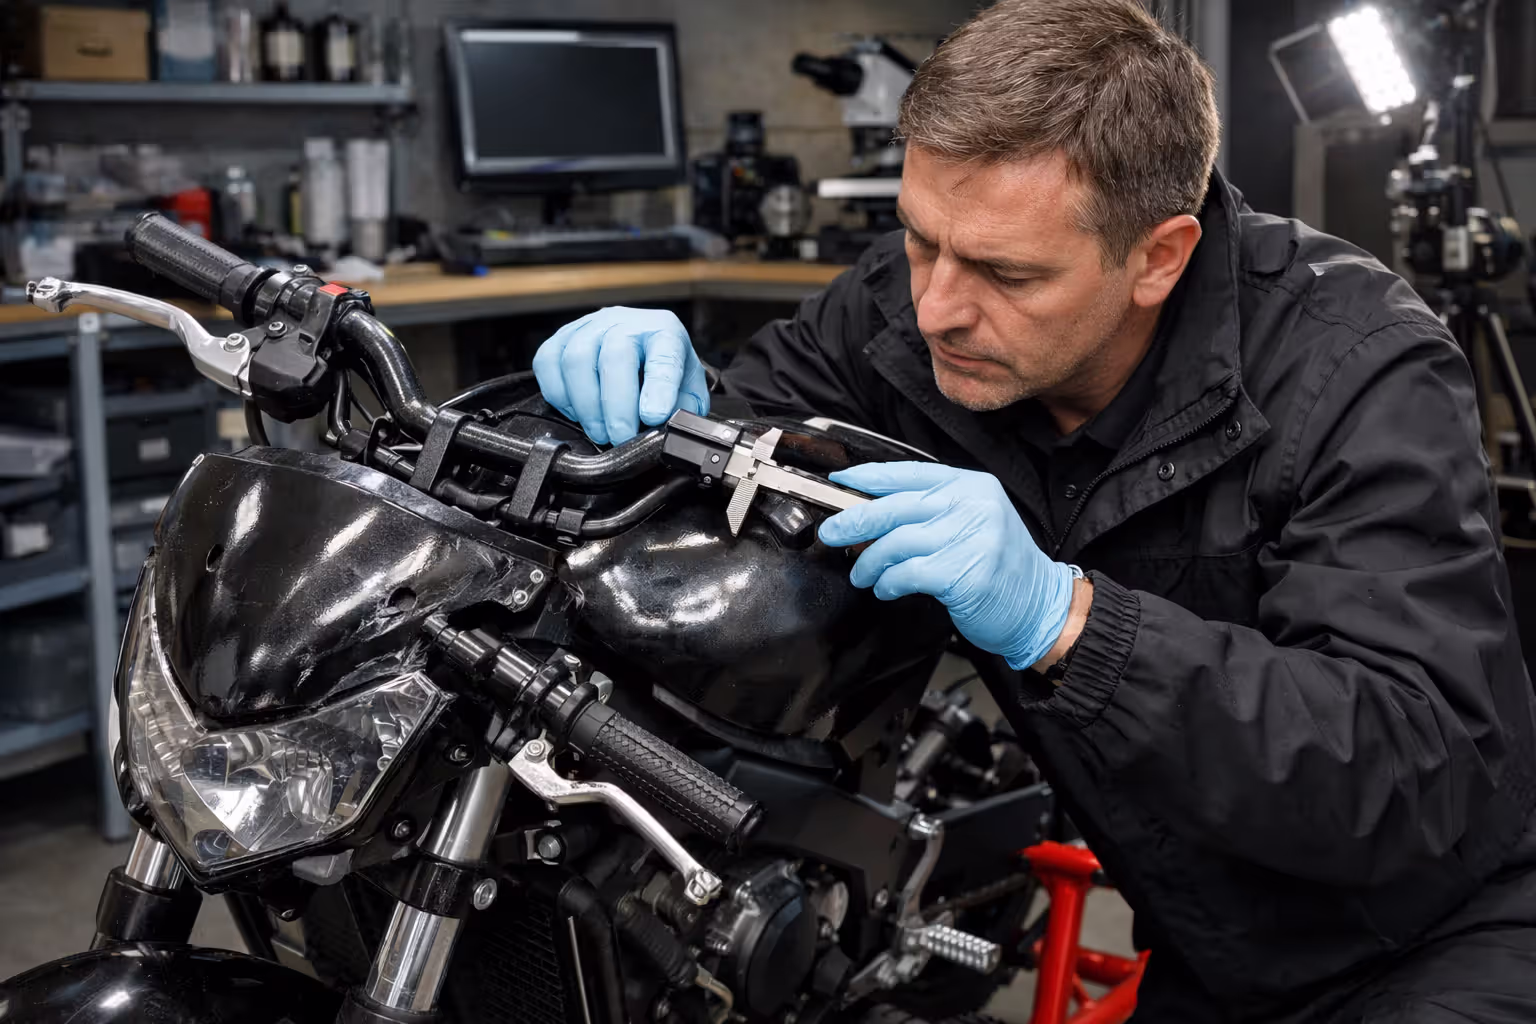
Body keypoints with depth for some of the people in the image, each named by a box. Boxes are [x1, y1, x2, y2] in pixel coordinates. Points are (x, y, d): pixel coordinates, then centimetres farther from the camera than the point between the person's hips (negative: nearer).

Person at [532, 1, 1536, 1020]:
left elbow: (1430, 780, -34)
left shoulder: (1358, 369, -26)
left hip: (1452, 941, -4)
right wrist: (665, 406, -22)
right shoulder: (902, 307, -12)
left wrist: (1065, 620, -43)